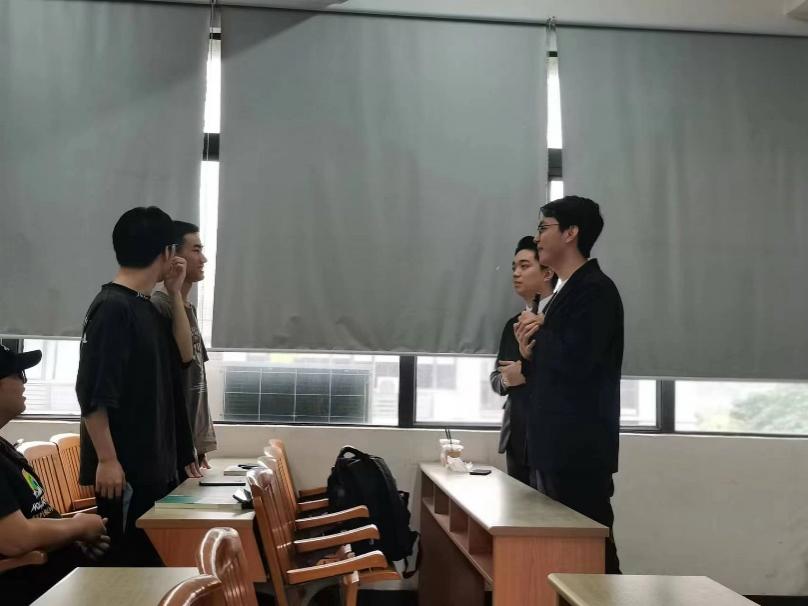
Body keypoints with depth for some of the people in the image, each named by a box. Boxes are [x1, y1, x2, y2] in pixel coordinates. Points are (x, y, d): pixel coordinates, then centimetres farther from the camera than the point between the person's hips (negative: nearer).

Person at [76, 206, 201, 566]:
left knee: (153, 556, 13)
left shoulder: (147, 308, 12)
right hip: (124, 467, -9)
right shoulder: (112, 308, -15)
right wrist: (106, 459, -21)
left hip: (154, 462, 9)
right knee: (126, 562, -3)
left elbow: (181, 357, 19)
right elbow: (92, 392, -19)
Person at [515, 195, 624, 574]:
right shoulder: (563, 293, 17)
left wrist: (540, 332, -7)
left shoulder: (595, 290, -11)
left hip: (581, 449, -9)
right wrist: (530, 355, 1)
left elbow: (574, 363, -23)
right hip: (556, 447, 9)